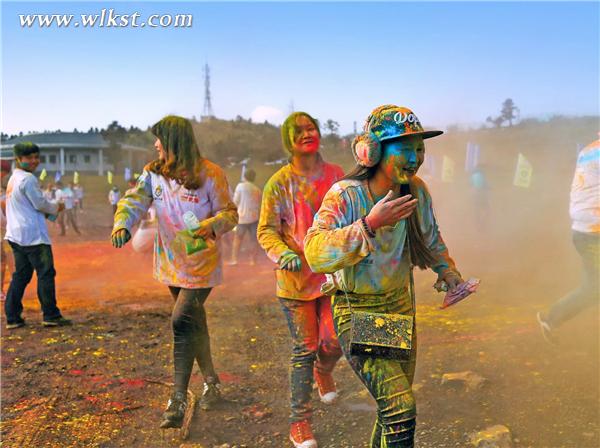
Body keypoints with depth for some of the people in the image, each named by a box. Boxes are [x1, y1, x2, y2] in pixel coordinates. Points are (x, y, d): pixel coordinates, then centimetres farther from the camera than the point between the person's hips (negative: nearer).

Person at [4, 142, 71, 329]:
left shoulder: (13, 179, 17)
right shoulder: (28, 178, -12)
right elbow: (40, 203, -12)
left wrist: (46, 213, 13)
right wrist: (57, 208, 6)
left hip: (16, 234, 9)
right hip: (33, 235, -9)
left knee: (21, 275, 12)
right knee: (46, 273, -3)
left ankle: (12, 317, 13)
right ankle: (51, 315, 0)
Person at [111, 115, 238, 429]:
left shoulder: (209, 174, -13)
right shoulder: (153, 173, 1)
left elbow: (230, 213, -9)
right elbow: (135, 201, -8)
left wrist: (212, 226, -30)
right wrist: (122, 224, -29)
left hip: (202, 263, -6)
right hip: (172, 262, 6)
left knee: (182, 321, -15)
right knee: (194, 323, 16)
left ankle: (178, 401, -6)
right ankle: (211, 382, 35)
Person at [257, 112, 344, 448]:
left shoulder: (336, 176, 3)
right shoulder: (279, 183, -7)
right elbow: (266, 231, -5)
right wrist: (283, 254, -23)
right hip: (296, 276, -3)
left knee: (335, 343, 4)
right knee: (304, 349, 2)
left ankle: (323, 370, 44)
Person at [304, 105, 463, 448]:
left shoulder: (417, 190, -6)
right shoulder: (345, 195, -24)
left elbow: (430, 238, 14)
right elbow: (316, 254, -40)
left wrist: (447, 269, -1)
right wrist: (370, 224, -47)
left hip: (400, 304, 6)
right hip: (356, 313, -6)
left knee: (397, 403, 21)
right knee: (400, 408, -16)